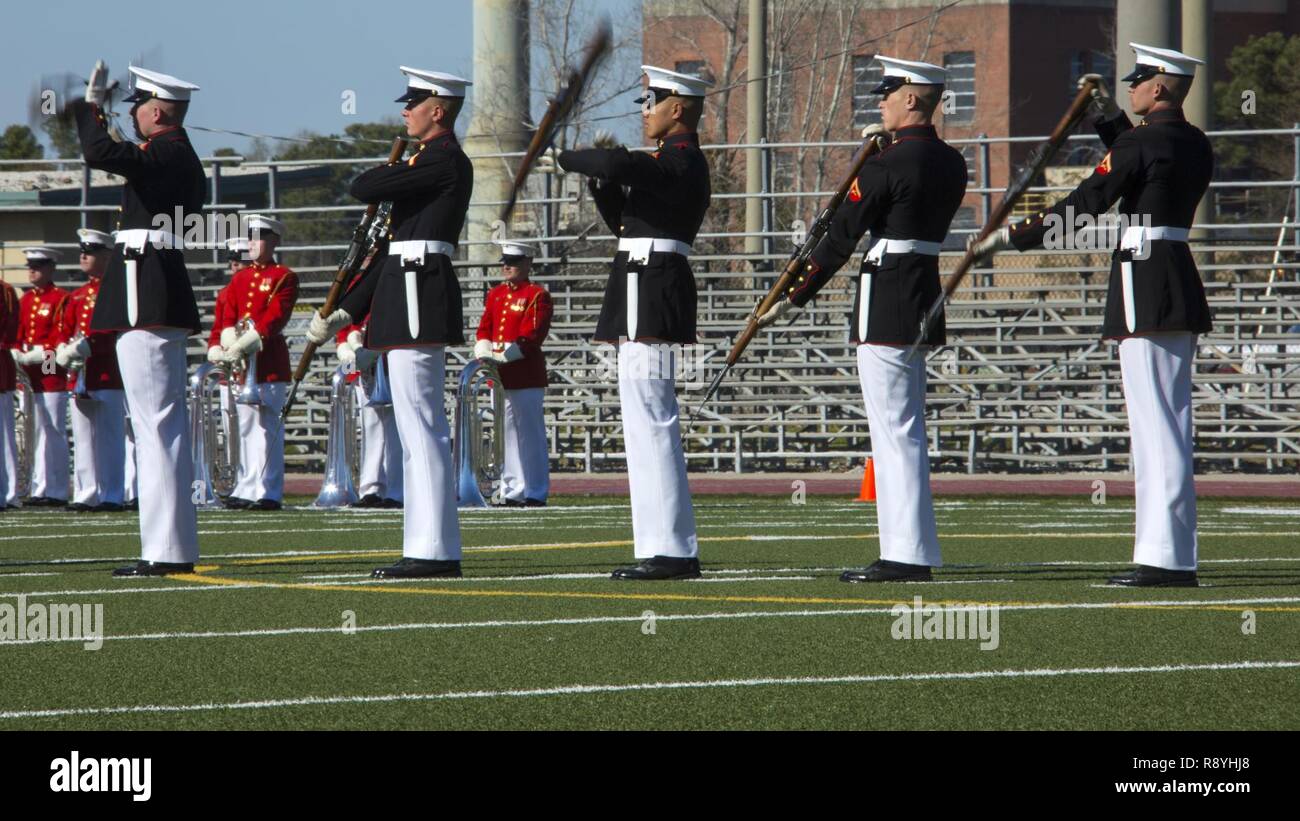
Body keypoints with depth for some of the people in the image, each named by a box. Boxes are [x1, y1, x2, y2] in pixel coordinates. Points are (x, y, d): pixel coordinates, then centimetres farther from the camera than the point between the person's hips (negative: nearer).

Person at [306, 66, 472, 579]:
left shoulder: (444, 160, -11)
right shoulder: (432, 162, 20)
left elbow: (364, 189, -16)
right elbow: (397, 244, 23)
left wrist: (381, 177, 9)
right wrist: (347, 311, 21)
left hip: (419, 295, -11)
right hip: (411, 293, 11)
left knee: (420, 425, -11)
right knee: (421, 428, 10)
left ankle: (432, 551, -12)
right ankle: (433, 549, 13)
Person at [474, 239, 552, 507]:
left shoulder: (537, 296, -5)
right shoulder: (495, 295, 16)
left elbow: (530, 337, -13)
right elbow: (484, 329, 14)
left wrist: (500, 356, -19)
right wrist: (484, 353, -6)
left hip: (526, 377, -7)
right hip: (498, 375, 7)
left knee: (530, 434, -4)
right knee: (506, 434, 8)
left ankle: (535, 493, -1)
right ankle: (512, 491, 12)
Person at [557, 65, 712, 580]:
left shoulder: (680, 162, -13)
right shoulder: (674, 162, 19)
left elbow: (617, 165, -31)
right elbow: (621, 218, 24)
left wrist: (564, 159, -13)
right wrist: (597, 178, 9)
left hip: (650, 297, -11)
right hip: (646, 297, 11)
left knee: (648, 420, -11)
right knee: (653, 422, 12)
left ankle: (669, 550, -12)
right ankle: (673, 550, 14)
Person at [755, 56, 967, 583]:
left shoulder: (886, 165, -15)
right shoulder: (951, 163, 9)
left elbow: (840, 238, -13)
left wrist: (793, 298, -7)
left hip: (885, 302, -9)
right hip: (926, 295, 9)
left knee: (893, 429, -7)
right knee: (906, 430, 14)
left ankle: (906, 554, -7)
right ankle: (914, 553, 17)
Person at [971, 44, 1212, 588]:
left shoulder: (1141, 144, -14)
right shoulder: (1195, 146, 12)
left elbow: (1085, 203, -13)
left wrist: (1014, 237, -7)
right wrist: (1111, 116, 30)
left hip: (1145, 287, -9)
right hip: (1181, 290, 9)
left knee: (1155, 425, -9)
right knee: (1168, 424, 11)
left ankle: (1164, 557, -11)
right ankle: (1174, 556, 13)